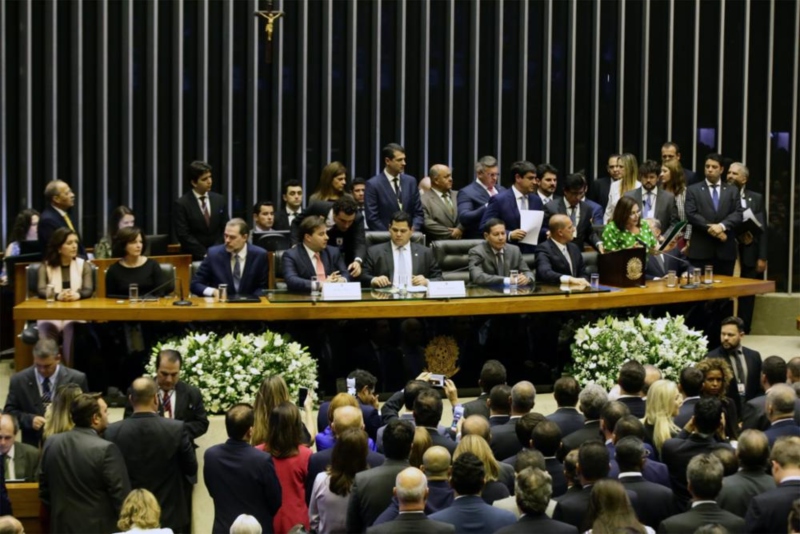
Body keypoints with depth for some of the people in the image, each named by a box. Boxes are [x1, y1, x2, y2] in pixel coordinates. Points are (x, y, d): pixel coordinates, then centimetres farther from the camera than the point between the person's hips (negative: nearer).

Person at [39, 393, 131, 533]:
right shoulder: (106, 449, -18)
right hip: (99, 528, -6)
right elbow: (121, 496, -15)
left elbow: (44, 490, 11)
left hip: (62, 526, 6)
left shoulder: (52, 443, 2)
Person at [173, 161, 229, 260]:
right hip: (194, 257, -3)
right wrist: (204, 254, -12)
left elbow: (225, 229, 10)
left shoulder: (220, 200, 10)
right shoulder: (181, 204, -3)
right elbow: (183, 235, -8)